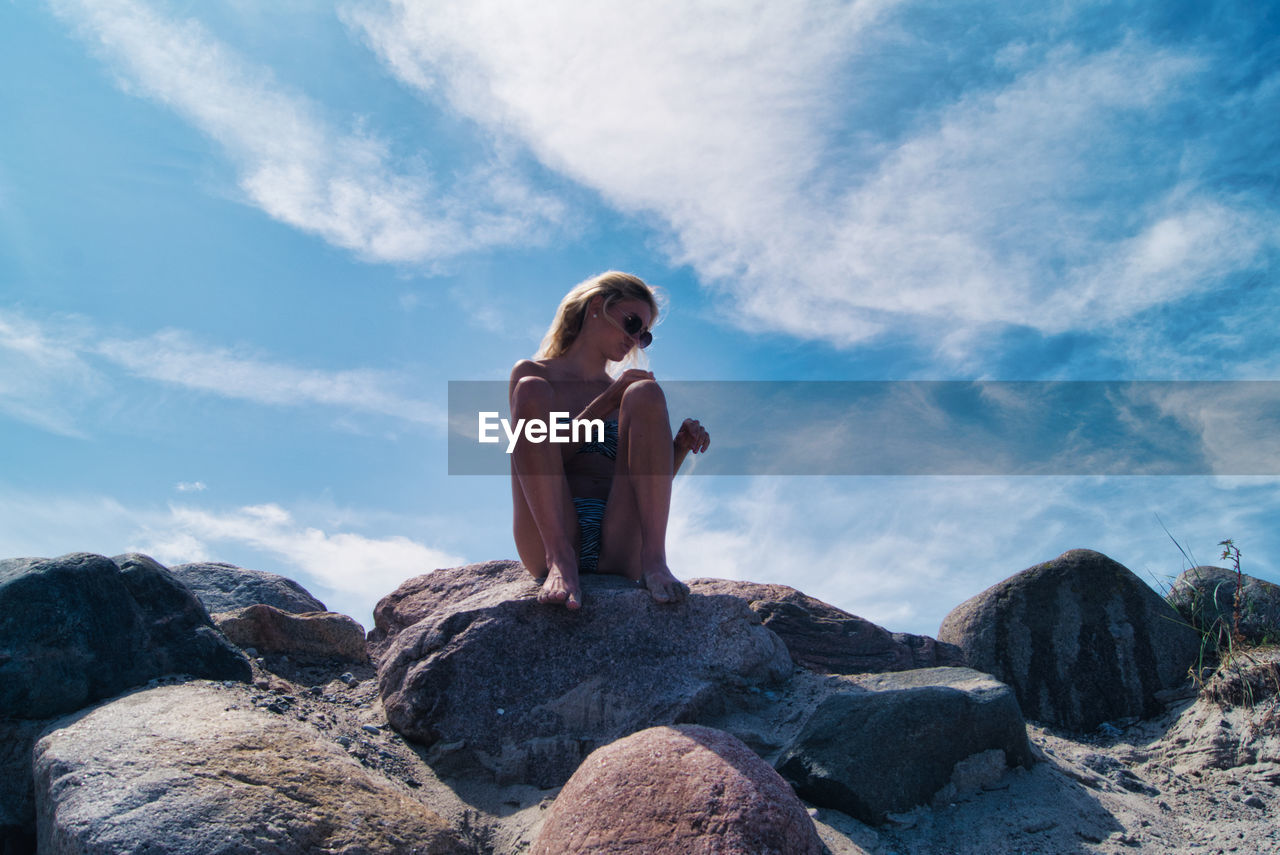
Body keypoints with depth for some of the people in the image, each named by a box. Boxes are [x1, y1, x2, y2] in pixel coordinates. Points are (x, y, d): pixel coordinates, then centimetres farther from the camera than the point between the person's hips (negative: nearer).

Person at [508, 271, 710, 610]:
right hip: (548, 540, -2)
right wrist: (608, 402, -8)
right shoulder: (532, 372, 16)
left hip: (619, 550, 2)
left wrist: (680, 448, 2)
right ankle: (559, 560, -31)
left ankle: (654, 560, -26)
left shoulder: (622, 390, 25)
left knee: (645, 393, -13)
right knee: (531, 390, -18)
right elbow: (544, 457, 0)